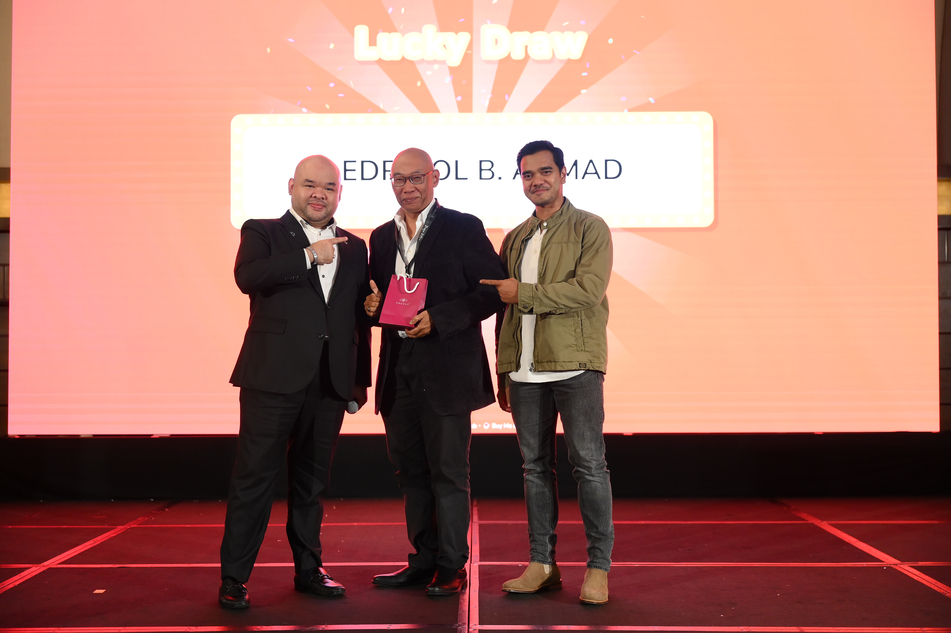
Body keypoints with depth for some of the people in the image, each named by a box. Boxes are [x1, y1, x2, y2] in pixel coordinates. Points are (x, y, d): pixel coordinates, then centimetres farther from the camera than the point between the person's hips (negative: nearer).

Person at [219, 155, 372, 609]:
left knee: (312, 480, 14)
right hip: (274, 378, -4)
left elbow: (360, 319, 15)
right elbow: (248, 277, -18)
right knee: (254, 478, -1)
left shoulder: (354, 248, 15)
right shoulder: (262, 233, 4)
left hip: (330, 383, 4)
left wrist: (361, 379, 12)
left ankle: (309, 569, 25)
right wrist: (310, 255, -18)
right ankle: (233, 578, 7)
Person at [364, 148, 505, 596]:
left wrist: (438, 318, -16)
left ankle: (452, 567, 9)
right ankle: (424, 561, 24)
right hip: (399, 370, 6)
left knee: (448, 471, -1)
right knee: (411, 470, 12)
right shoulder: (382, 237, 15)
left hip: (446, 370, -6)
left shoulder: (463, 228, -3)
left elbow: (493, 290, -8)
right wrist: (372, 305, -2)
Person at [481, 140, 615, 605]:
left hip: (575, 365, -5)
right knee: (535, 466, 8)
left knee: (589, 464, -3)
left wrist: (524, 293, -11)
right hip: (525, 370, 5)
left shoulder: (590, 229, 1)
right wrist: (502, 373, 15)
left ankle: (598, 567, 5)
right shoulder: (514, 239, 18)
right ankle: (542, 564, 17)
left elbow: (588, 289, -14)